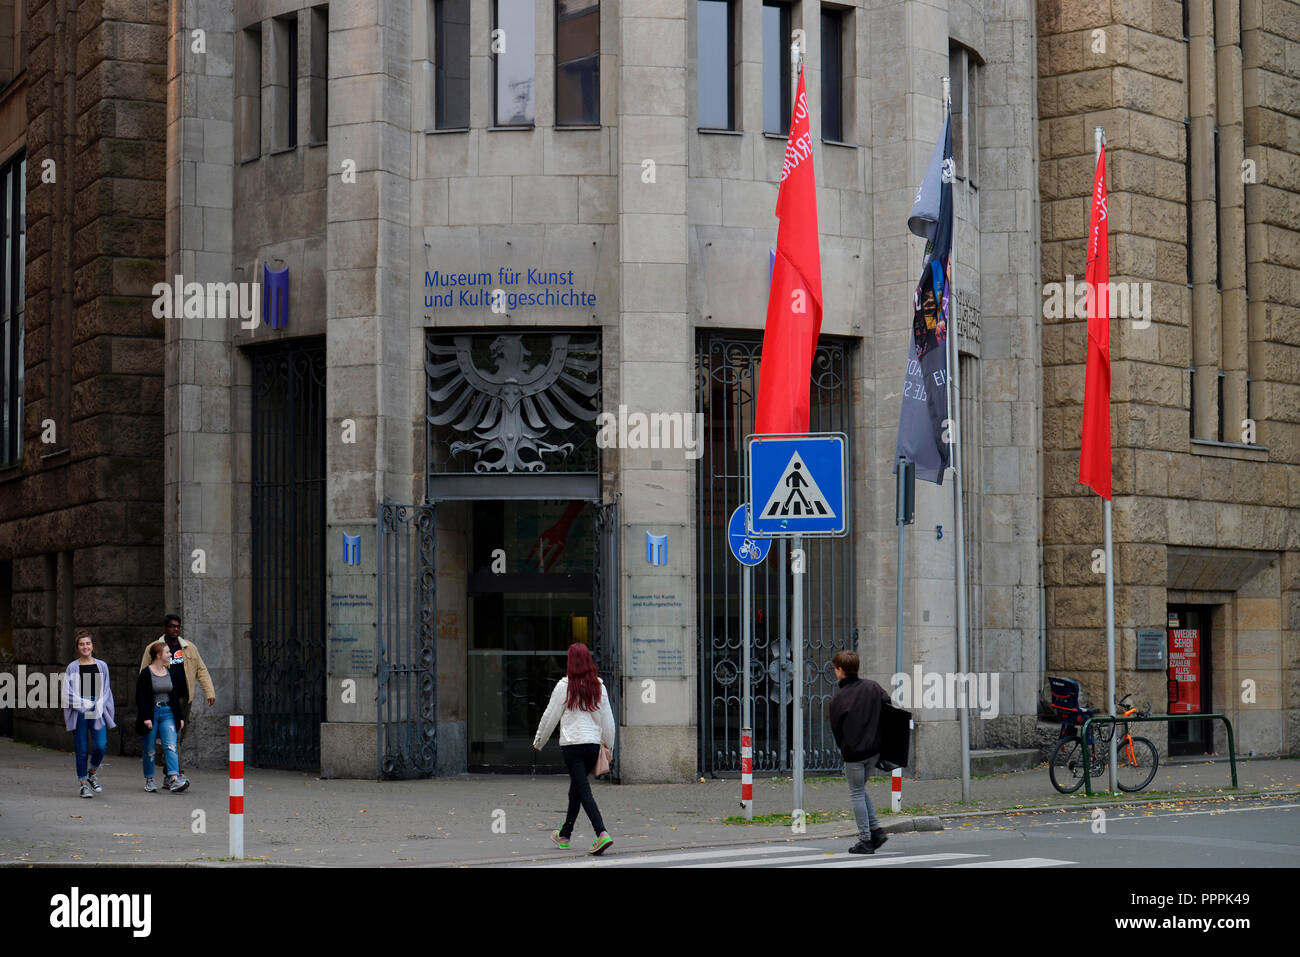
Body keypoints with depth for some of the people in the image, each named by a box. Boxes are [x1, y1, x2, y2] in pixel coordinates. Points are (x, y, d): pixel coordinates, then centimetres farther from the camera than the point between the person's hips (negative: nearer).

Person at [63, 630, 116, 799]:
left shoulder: (101, 666, 9)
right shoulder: (72, 668, 2)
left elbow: (106, 690, 12)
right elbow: (68, 693, -2)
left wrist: (98, 706, -3)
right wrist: (86, 704, -10)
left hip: (98, 714, 2)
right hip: (79, 714, -2)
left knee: (100, 747, -11)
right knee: (82, 751, -1)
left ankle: (91, 774, 14)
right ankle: (84, 784, 9)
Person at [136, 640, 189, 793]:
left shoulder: (170, 672, 10)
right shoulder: (145, 673, -6)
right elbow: (140, 698, -8)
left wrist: (179, 717, 13)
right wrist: (146, 718, -15)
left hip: (167, 713, 4)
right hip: (151, 713, -4)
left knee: (171, 746, -11)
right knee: (149, 750, 5)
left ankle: (174, 779, -21)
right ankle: (149, 780, 18)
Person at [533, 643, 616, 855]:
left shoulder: (565, 686, -7)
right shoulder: (598, 686, 5)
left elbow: (550, 716, -1)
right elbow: (608, 719, 9)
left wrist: (539, 741, 12)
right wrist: (608, 744, 20)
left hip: (572, 744, -5)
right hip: (593, 743, 5)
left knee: (583, 790, -9)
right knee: (576, 790, 19)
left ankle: (602, 833, -25)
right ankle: (564, 835, 31)